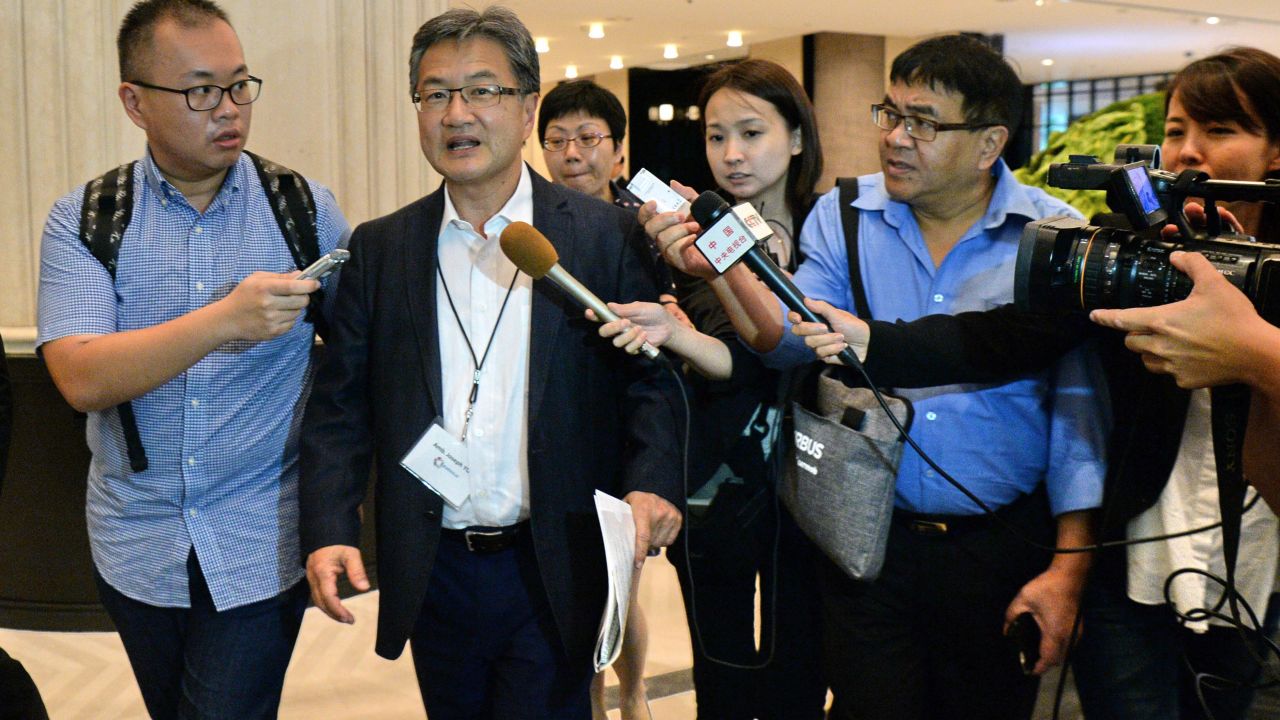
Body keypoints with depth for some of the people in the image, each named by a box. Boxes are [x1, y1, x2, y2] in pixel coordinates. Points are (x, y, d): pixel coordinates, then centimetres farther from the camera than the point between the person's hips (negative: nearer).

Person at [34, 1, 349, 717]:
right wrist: (224, 321, -31)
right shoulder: (83, 220, -5)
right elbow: (82, 379, -18)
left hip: (261, 547, -1)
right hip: (137, 543, 2)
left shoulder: (308, 208, -4)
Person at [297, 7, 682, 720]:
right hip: (430, 575, 3)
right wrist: (329, 533, -9)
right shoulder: (379, 249, 4)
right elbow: (340, 407, 3)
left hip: (554, 578, -3)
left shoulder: (607, 236, -3)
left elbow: (652, 376, -4)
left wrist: (652, 482, -22)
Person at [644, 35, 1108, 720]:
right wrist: (721, 266, -27)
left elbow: (1078, 404, -4)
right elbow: (796, 337, -9)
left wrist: (1069, 568, -8)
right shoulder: (842, 216, 2)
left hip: (1003, 547, 0)